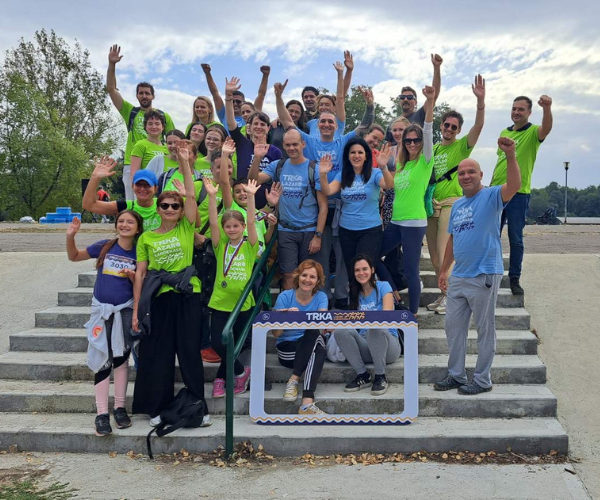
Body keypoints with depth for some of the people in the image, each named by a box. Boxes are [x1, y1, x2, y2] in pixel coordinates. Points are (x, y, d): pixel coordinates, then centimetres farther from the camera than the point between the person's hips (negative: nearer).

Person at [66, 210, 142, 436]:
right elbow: (74, 256, 11)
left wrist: (133, 277, -17)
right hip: (101, 309, 0)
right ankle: (102, 414, 4)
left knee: (121, 358, 3)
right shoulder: (104, 247, 0)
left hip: (125, 310, 0)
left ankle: (120, 408, 16)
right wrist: (71, 236, -6)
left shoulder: (139, 253, -1)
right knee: (102, 362, -1)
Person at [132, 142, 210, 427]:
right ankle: (157, 408, 20)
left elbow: (191, 196, -6)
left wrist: (185, 162, -10)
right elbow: (140, 273, 5)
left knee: (190, 352, 5)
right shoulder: (146, 238, 8)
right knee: (158, 355, 6)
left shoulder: (187, 229, 6)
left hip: (187, 296, -1)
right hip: (159, 299, 1)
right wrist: (136, 310, 2)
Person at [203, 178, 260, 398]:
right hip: (220, 302, 1)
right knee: (217, 342, -7)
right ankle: (241, 372, 15)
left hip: (243, 303, -1)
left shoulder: (249, 246, 0)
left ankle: (220, 378, 28)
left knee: (233, 344, 7)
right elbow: (213, 223, -9)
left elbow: (252, 222, -13)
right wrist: (212, 196, -21)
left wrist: (251, 196, -24)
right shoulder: (220, 245, 4)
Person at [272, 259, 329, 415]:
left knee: (314, 332, -36)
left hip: (312, 345, 1)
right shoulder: (285, 296, -2)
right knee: (319, 352, -33)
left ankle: (294, 379, -31)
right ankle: (307, 403, -32)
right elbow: (275, 333, -6)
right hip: (286, 348, -1)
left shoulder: (321, 297, 3)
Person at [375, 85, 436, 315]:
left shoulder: (425, 161, -5)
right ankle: (394, 293, 25)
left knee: (411, 270, -2)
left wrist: (430, 103, -31)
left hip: (414, 222, -7)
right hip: (396, 221, 7)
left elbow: (428, 132, -19)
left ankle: (413, 314, 12)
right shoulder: (401, 164, 13)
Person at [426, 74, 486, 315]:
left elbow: (478, 126, -17)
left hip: (452, 203, -6)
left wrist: (480, 100, -30)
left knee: (444, 252, -13)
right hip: (432, 203, 6)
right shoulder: (433, 148, 15)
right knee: (434, 255, 8)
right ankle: (444, 294, 20)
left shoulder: (462, 146, 0)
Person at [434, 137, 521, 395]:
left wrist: (510, 156, -41)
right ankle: (456, 375, 25)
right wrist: (444, 270, 19)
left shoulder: (491, 196, -6)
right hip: (458, 277, 7)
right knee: (454, 327, 13)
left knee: (485, 330, 4)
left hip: (484, 276, -7)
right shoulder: (457, 205, 15)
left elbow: (514, 186, -28)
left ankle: (482, 380, 15)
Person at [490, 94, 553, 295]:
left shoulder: (532, 132, -6)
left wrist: (547, 107, -49)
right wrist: (491, 186, 14)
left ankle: (515, 279, 9)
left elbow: (546, 129, -30)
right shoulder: (504, 133, 13)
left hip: (518, 193, -5)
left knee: (516, 239, 0)